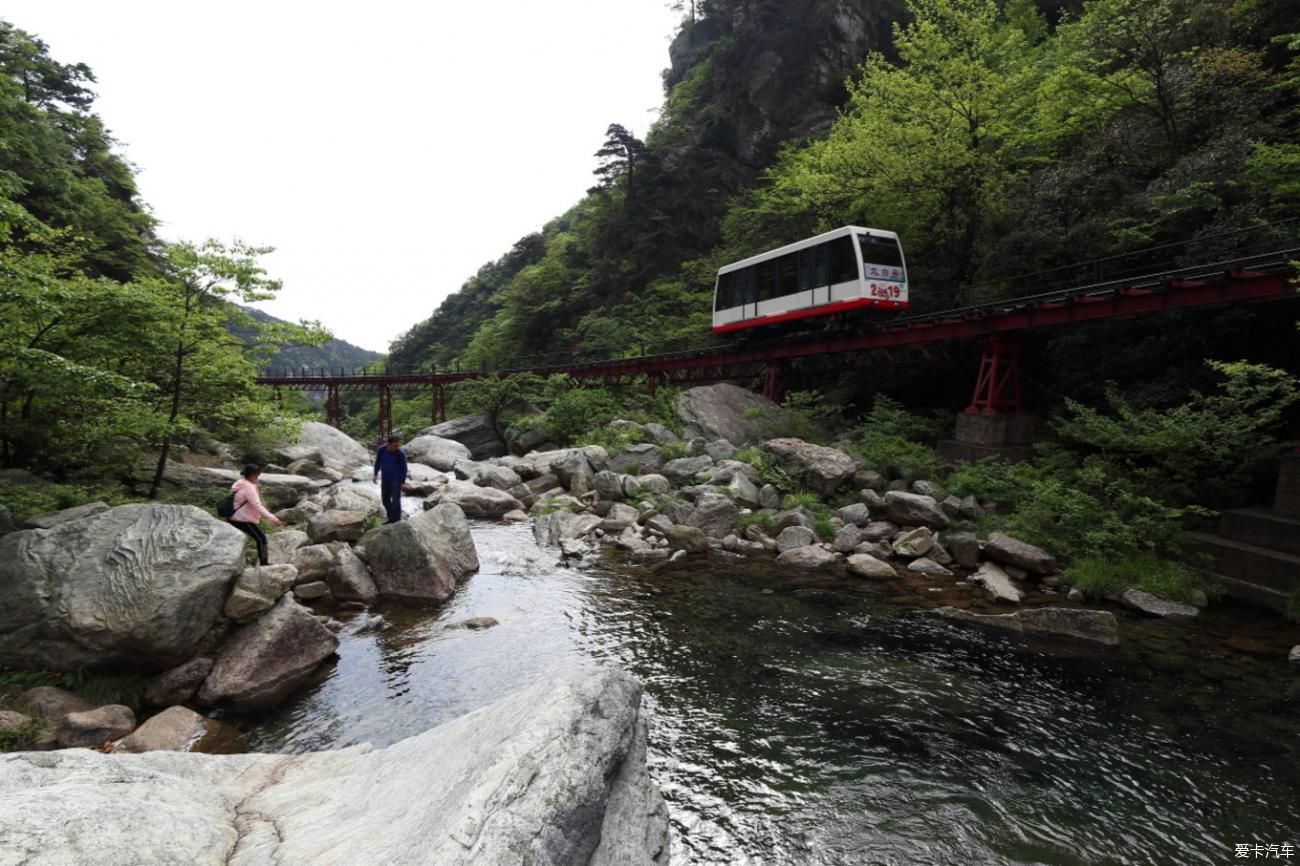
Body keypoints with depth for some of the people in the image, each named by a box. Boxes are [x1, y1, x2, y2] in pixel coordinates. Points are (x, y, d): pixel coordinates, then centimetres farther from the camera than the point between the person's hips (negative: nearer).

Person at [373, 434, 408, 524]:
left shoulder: (400, 453, -16)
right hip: (385, 479, 5)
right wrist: (376, 474, 3)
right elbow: (378, 462, 11)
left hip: (396, 480, -5)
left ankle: (397, 522, 3)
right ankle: (391, 519, 31)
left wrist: (403, 482, -10)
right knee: (385, 500, 15)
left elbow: (404, 468, -10)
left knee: (395, 501, -7)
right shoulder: (381, 450, -5)